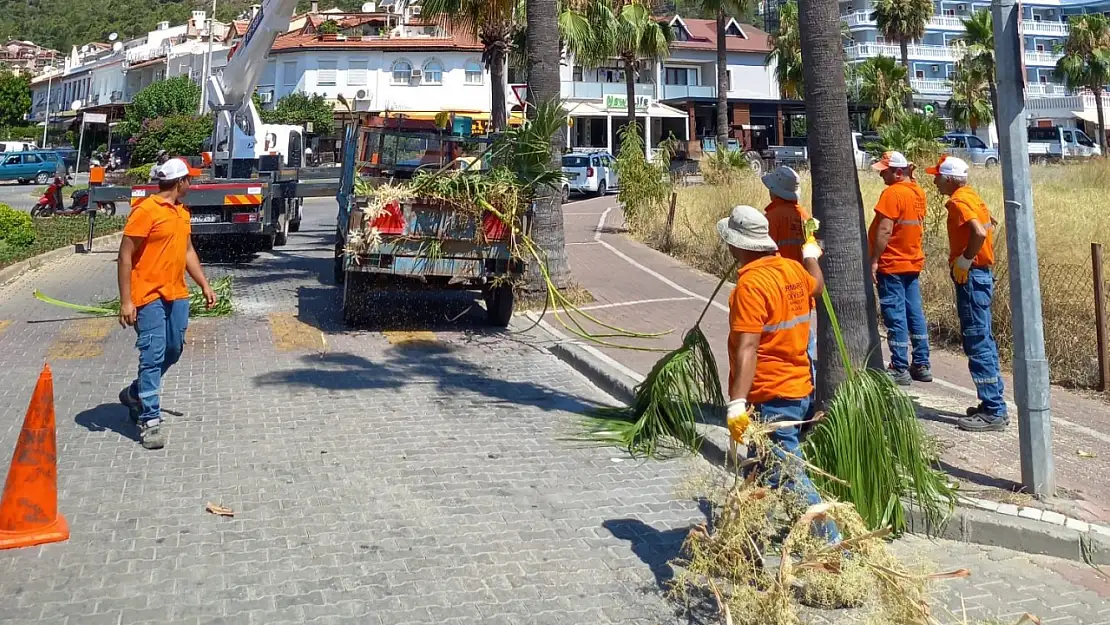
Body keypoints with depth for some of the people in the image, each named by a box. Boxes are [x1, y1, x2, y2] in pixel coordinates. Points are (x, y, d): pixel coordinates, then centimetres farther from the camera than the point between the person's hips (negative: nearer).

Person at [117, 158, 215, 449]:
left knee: (173, 352, 13)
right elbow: (125, 256, -13)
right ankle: (150, 420, -2)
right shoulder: (146, 211, -12)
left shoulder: (182, 213, 13)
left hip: (177, 295, 8)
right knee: (153, 356, -8)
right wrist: (126, 301, -17)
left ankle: (135, 393, 35)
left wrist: (205, 285, 20)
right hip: (150, 297, -8)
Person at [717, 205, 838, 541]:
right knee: (764, 473, 21)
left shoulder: (751, 284, -21)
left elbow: (747, 349, -29)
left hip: (771, 398, -10)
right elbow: (816, 284, 30)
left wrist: (737, 403, -33)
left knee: (789, 478, -6)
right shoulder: (792, 269, 5)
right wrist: (811, 252, 49)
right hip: (799, 388, 10)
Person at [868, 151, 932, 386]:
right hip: (913, 262, 9)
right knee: (915, 313, 11)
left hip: (892, 264, -9)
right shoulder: (918, 191, 11)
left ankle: (899, 369, -1)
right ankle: (921, 365, 16)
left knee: (895, 316, -4)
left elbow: (884, 230, -21)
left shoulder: (892, 193, -16)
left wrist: (874, 260, -18)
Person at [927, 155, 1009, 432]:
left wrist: (964, 260, -19)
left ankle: (993, 413, -5)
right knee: (983, 341, 14)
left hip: (970, 277, -10)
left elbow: (979, 233, -31)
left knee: (977, 343, -7)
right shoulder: (970, 196, 14)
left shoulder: (958, 201, -16)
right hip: (980, 273, 10)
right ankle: (993, 404, 20)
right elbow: (988, 225, 24)